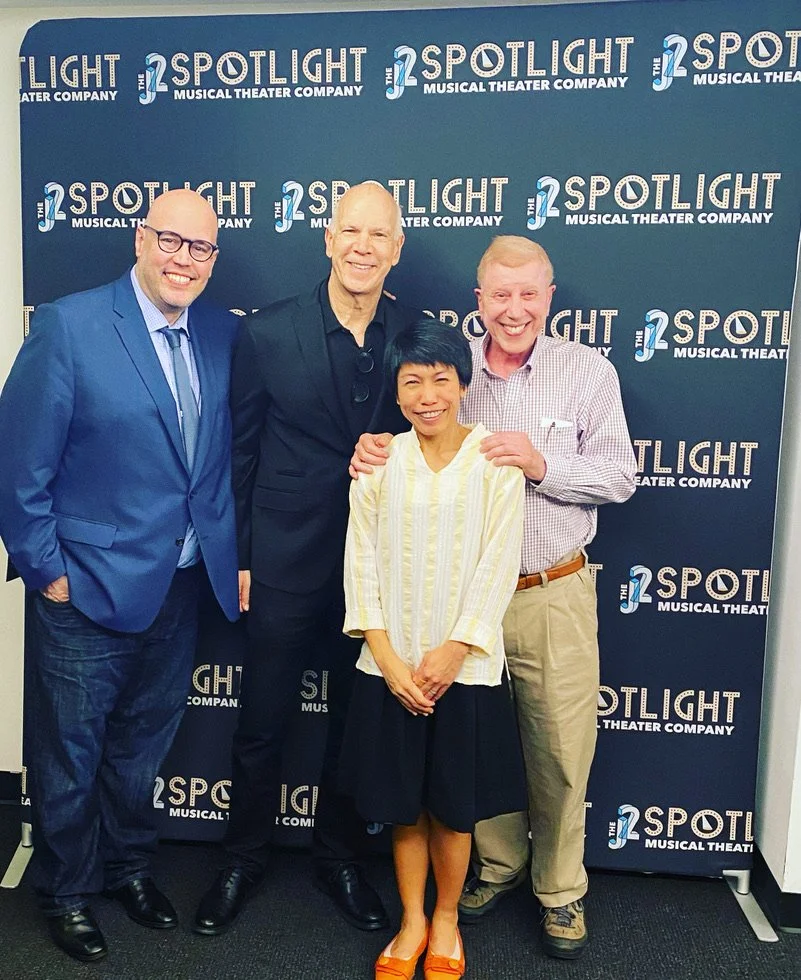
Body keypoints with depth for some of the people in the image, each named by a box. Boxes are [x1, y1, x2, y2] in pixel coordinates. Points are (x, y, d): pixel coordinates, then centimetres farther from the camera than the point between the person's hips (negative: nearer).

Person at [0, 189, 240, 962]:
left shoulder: (223, 335, 1)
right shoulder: (68, 326, -14)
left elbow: (232, 454, 7)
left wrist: (235, 555, 1)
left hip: (182, 586, 5)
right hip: (88, 589, -4)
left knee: (142, 744, 23)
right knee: (68, 754, 15)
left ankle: (127, 865, 46)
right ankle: (65, 890, 39)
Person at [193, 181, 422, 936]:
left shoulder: (416, 335, -2)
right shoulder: (267, 334, -6)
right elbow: (239, 452, -3)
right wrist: (235, 559, -3)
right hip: (284, 563, -1)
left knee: (356, 722, 17)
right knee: (261, 724, 13)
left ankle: (338, 858, 40)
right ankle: (244, 859, 37)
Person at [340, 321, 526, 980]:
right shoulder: (379, 462, -1)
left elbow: (498, 564, -7)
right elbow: (362, 563, -2)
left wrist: (455, 649, -12)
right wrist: (390, 661, -8)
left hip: (465, 667, -1)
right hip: (390, 669, 2)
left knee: (454, 808, 12)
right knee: (403, 806, 14)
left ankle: (446, 921, 37)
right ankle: (411, 922, 36)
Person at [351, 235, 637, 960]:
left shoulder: (590, 371, -1)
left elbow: (620, 476, -3)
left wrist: (542, 465, -19)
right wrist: (375, 450, -14)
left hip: (554, 595, -1)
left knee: (562, 751, 8)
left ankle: (560, 888, 31)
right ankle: (497, 864, 40)